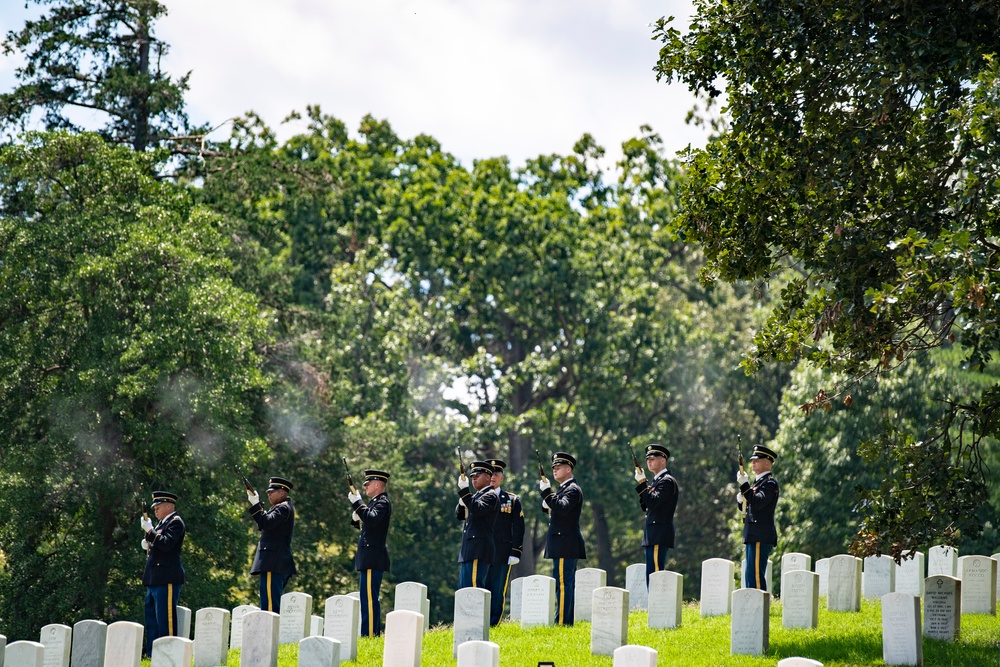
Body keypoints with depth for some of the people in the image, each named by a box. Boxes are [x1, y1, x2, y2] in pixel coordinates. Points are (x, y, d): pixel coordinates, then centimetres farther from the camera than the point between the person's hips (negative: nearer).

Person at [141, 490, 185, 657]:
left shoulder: (175, 522, -6)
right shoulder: (161, 523, 21)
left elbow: (166, 544, -20)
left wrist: (149, 530, -16)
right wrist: (148, 545, 11)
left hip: (167, 579, -10)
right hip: (154, 580, 10)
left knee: (166, 620, -10)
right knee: (151, 620, 12)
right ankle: (151, 655, 17)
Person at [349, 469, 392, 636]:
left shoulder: (383, 503, -10)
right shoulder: (376, 502, 19)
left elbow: (371, 519, -27)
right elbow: (368, 522, 24)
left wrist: (357, 503, -23)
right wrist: (357, 517, 5)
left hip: (373, 559, -10)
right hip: (370, 559, 10)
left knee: (369, 597, -12)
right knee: (370, 597, 13)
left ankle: (369, 634, -13)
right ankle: (374, 633, 16)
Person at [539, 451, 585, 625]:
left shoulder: (573, 489, -10)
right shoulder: (563, 489, 21)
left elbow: (563, 508, -27)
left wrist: (547, 492, -25)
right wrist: (547, 505, 9)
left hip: (565, 545, -11)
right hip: (565, 545, 11)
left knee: (562, 583, -12)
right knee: (567, 583, 12)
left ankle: (561, 622, -15)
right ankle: (567, 621, 15)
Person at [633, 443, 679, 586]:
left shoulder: (667, 481, -8)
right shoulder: (656, 481, 22)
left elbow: (653, 502, -20)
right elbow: (645, 507, 20)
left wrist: (642, 483, -16)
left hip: (659, 536, -10)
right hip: (653, 536, 10)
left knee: (654, 574, -15)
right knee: (651, 576, 10)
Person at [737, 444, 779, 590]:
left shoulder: (770, 483, -9)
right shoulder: (757, 481, 21)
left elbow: (757, 502, -23)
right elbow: (746, 506, 25)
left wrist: (744, 485, -22)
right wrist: (740, 500, 4)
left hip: (761, 537, -10)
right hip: (753, 536, 10)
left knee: (755, 574, -13)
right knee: (750, 574, 11)